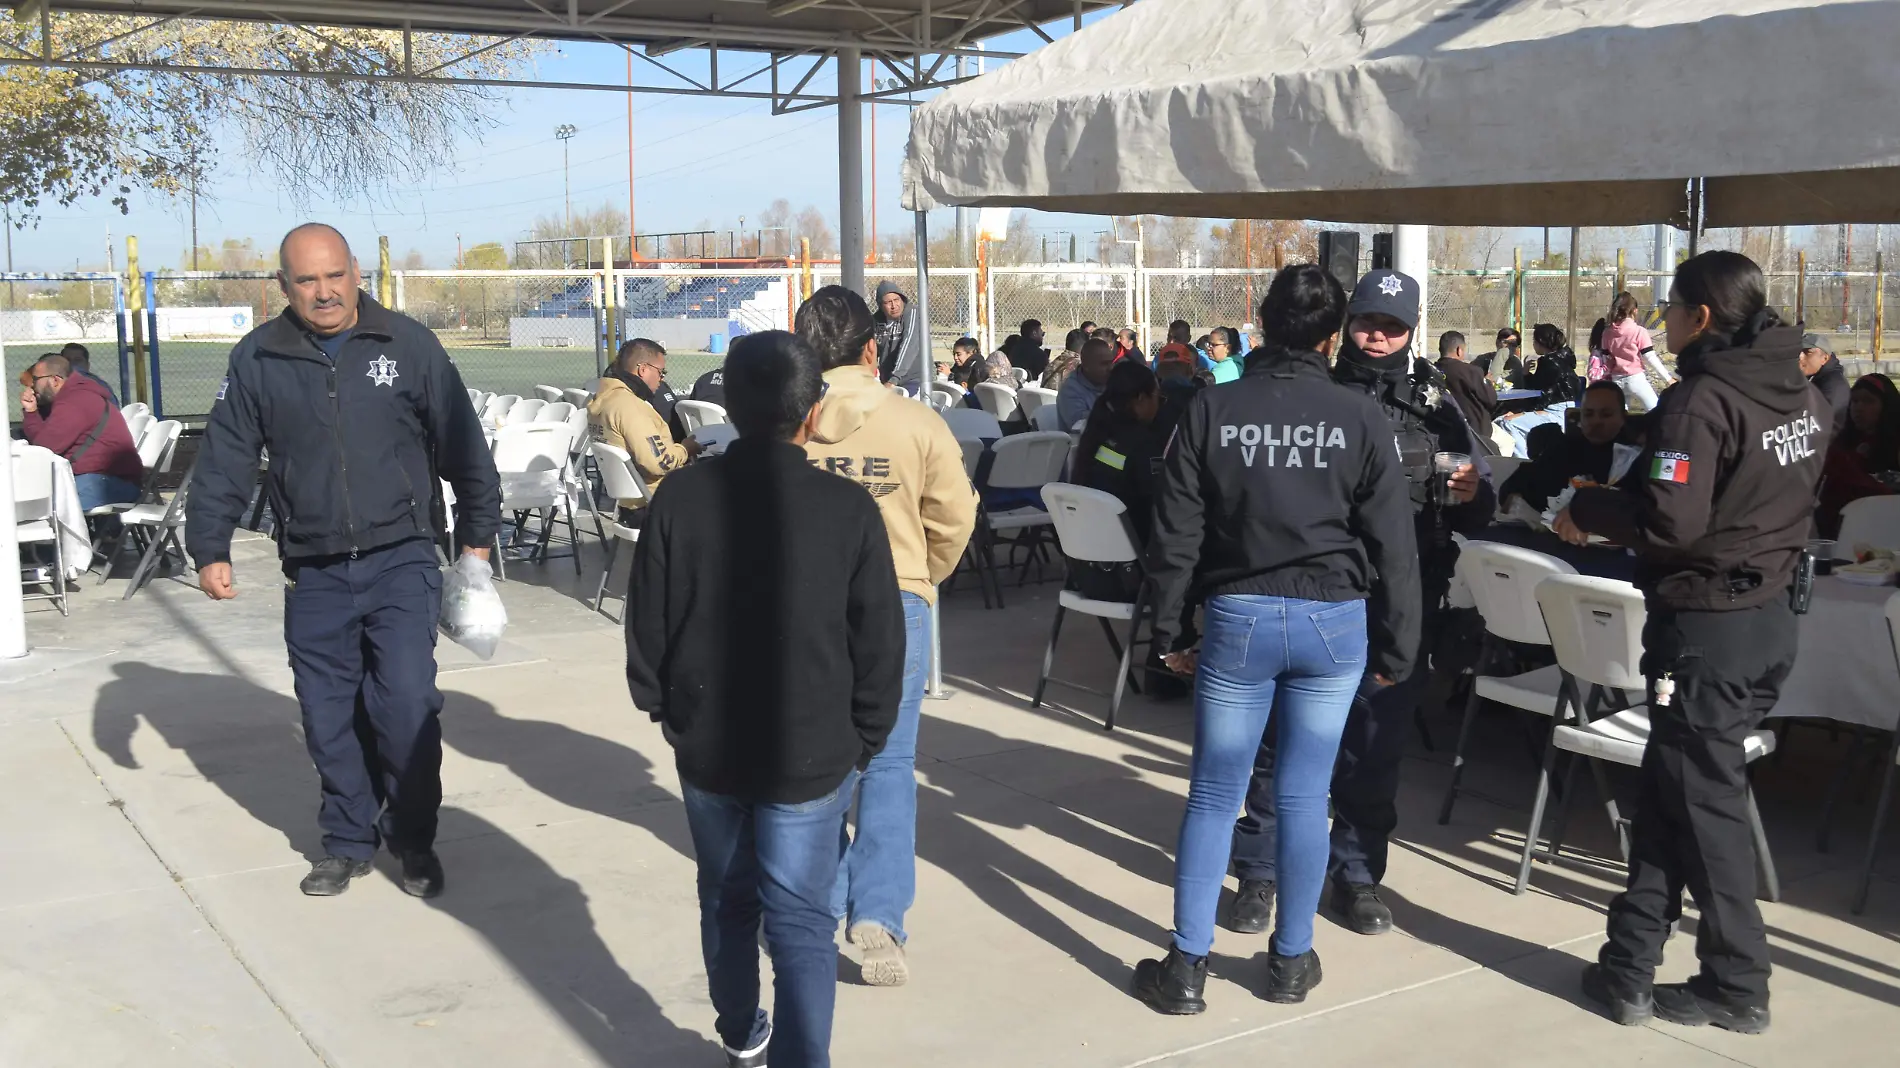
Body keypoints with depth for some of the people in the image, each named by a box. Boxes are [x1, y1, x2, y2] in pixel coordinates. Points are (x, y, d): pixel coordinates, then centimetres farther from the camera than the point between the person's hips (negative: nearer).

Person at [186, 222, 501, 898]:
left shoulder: (408, 345, -2)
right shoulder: (258, 360, 3)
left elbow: (461, 443, 3)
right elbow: (224, 462, 8)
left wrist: (476, 532, 5)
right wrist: (209, 547, 3)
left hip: (401, 562, -2)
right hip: (314, 574, 2)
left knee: (407, 705, -9)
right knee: (328, 717, 8)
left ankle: (414, 841, 12)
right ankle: (349, 842, 26)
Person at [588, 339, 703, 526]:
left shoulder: (605, 397, 6)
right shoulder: (629, 405, -23)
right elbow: (659, 462, -26)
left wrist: (677, 446, 6)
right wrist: (684, 449, -8)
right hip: (651, 507, -10)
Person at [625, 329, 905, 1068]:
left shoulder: (682, 497, -8)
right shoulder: (849, 507, -13)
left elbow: (647, 625, 0)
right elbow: (880, 645, -8)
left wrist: (667, 713, 15)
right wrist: (862, 741, 6)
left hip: (706, 746, 3)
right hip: (811, 752, -3)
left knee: (727, 901, 22)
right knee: (801, 924, 4)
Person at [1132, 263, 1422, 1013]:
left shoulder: (1212, 410, -3)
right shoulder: (1359, 417, -3)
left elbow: (1175, 534, -1)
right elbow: (1393, 544, -1)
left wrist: (1167, 629, 8)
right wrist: (1395, 648, 7)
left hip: (1238, 616, 0)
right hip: (1334, 622, 0)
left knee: (1213, 797, 7)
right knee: (1304, 797, 10)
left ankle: (1187, 968, 11)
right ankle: (1291, 961, 21)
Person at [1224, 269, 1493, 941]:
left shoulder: (1435, 410, 7)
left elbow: (1478, 513, 12)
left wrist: (1474, 495, -10)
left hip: (1398, 608, 1)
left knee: (1376, 747, 10)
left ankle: (1357, 872, 26)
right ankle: (1260, 871, 19)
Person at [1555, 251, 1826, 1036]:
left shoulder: (1701, 400, -20)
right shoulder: (1802, 394, 8)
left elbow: (1667, 522, -26)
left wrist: (1587, 511, -9)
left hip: (1705, 624, -8)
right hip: (1770, 615, 9)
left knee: (1705, 803, 5)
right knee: (1670, 791, 14)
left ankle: (1737, 987, 17)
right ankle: (1630, 965, 20)